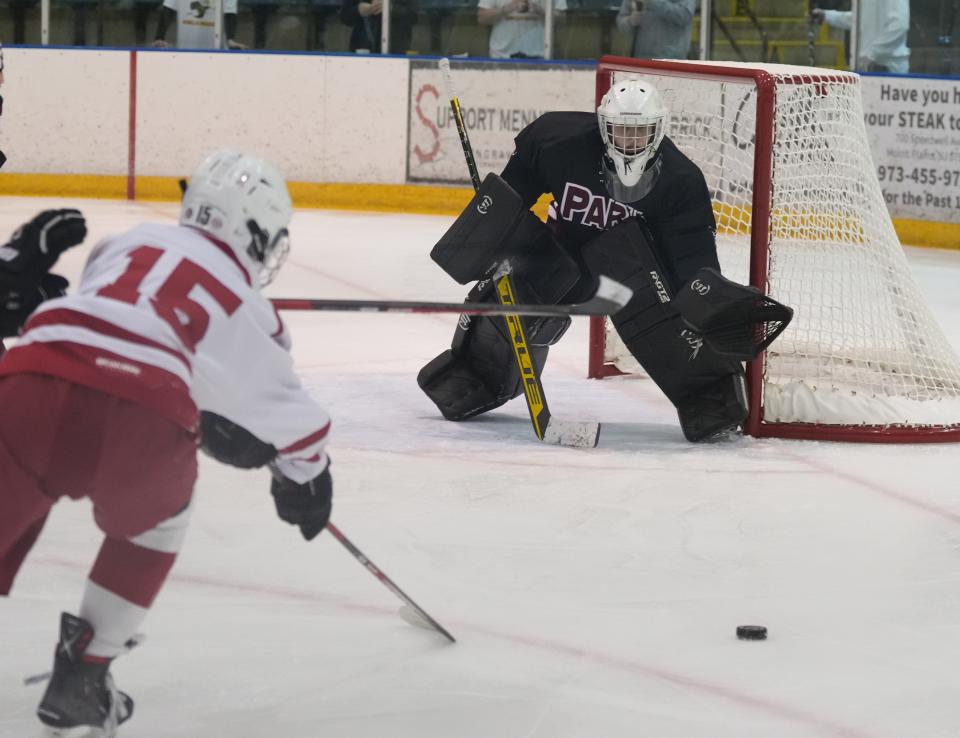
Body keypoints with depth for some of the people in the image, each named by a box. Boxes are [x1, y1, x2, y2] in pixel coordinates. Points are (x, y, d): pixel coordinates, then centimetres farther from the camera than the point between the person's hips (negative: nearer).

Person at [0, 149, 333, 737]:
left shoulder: (132, 241, 30)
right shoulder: (246, 306, 23)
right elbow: (285, 410, 30)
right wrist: (305, 475, 48)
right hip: (138, 422, -2)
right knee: (153, 521, 30)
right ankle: (80, 681, 26)